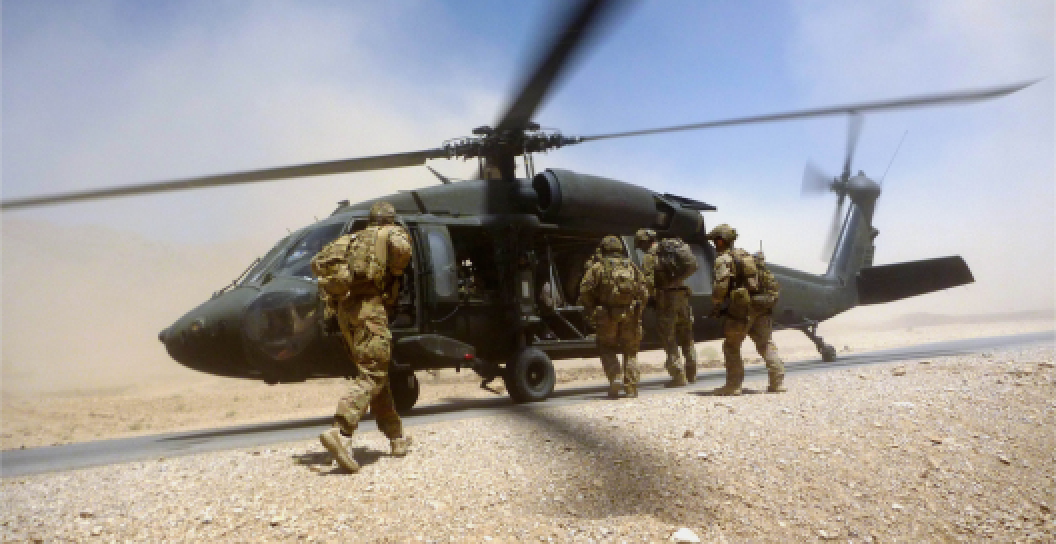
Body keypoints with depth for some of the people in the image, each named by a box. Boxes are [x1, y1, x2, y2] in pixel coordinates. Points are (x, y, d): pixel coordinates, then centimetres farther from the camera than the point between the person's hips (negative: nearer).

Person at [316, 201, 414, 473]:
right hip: (370, 306, -7)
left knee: (376, 372, 13)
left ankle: (396, 436, 19)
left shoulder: (351, 239, 27)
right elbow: (401, 248, -14)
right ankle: (338, 431, -30)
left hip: (344, 309, 7)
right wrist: (394, 273, 2)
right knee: (372, 374, -11)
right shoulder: (393, 233, 9)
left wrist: (332, 295, 20)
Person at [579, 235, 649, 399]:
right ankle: (631, 386, 7)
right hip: (630, 317, 2)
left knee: (607, 348, 16)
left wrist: (592, 313, 6)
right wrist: (637, 312, 15)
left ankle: (616, 377, -4)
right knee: (630, 351, 16)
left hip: (607, 317, -2)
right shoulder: (632, 267, 11)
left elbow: (585, 293, -4)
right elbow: (644, 293, 6)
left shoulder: (598, 267, 3)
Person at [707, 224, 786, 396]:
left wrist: (715, 306, -9)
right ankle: (778, 381, 3)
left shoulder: (723, 259, -5)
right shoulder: (746, 255, 21)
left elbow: (721, 284, -20)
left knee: (731, 347, 5)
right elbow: (770, 279, 23)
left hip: (740, 309, -7)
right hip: (761, 308, 7)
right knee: (765, 344, 9)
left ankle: (733, 385, 5)